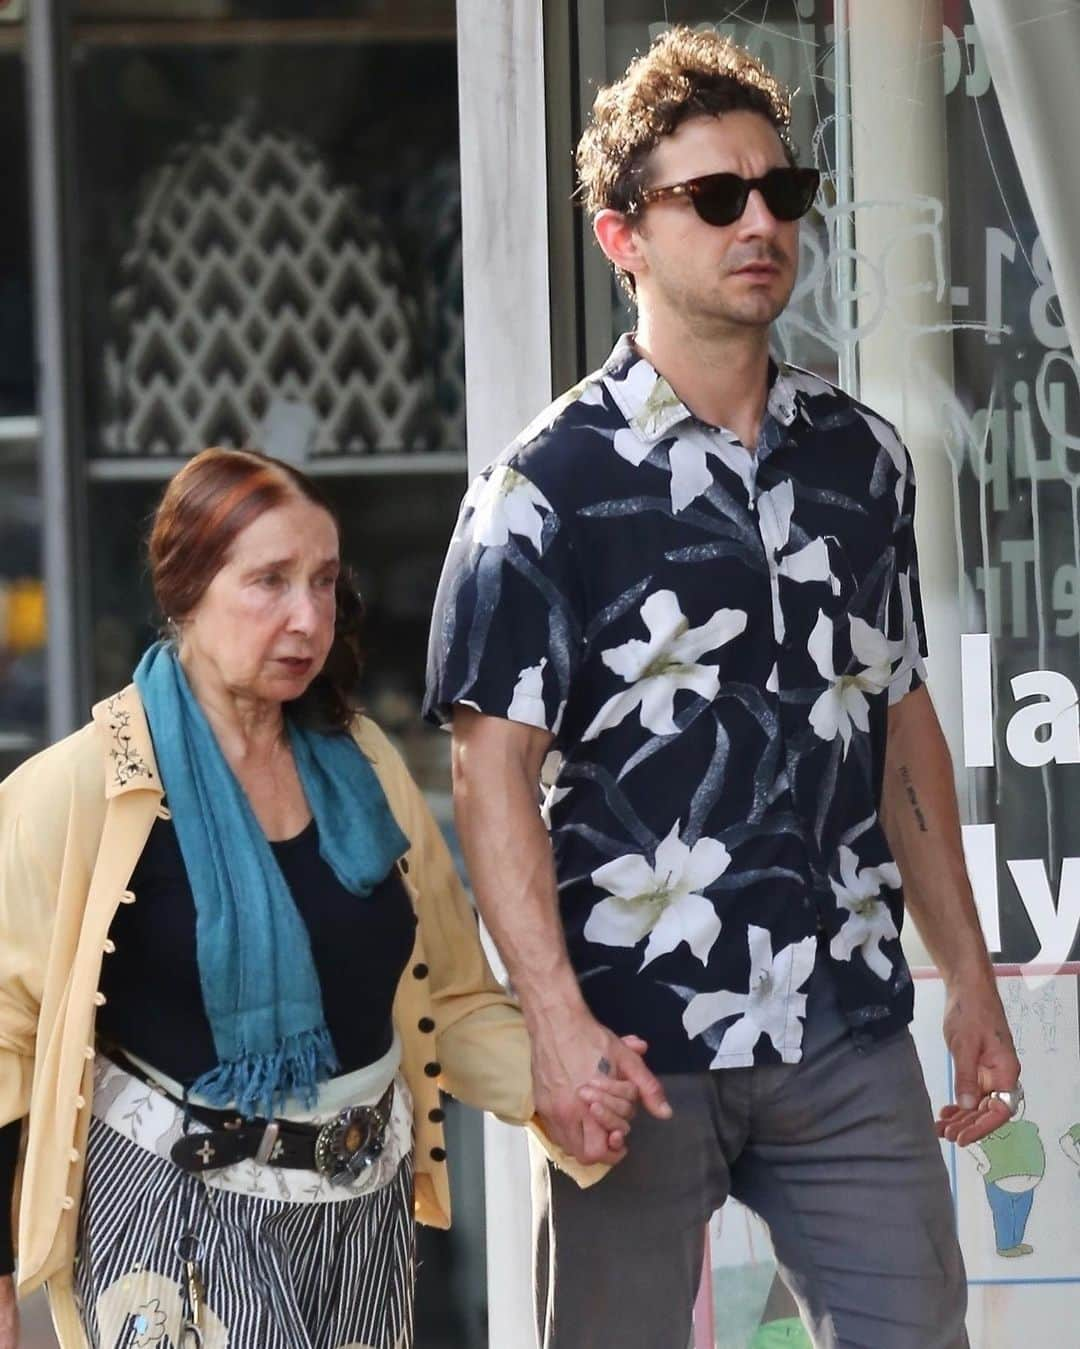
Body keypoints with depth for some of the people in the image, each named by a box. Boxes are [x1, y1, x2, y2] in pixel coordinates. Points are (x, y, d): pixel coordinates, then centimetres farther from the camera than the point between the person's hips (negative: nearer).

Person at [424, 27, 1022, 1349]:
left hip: (851, 1037, 4)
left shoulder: (863, 456, 9)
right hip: (637, 1045, -4)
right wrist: (557, 1022, -19)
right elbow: (493, 768, -9)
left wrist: (968, 971, 13)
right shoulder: (546, 486, -5)